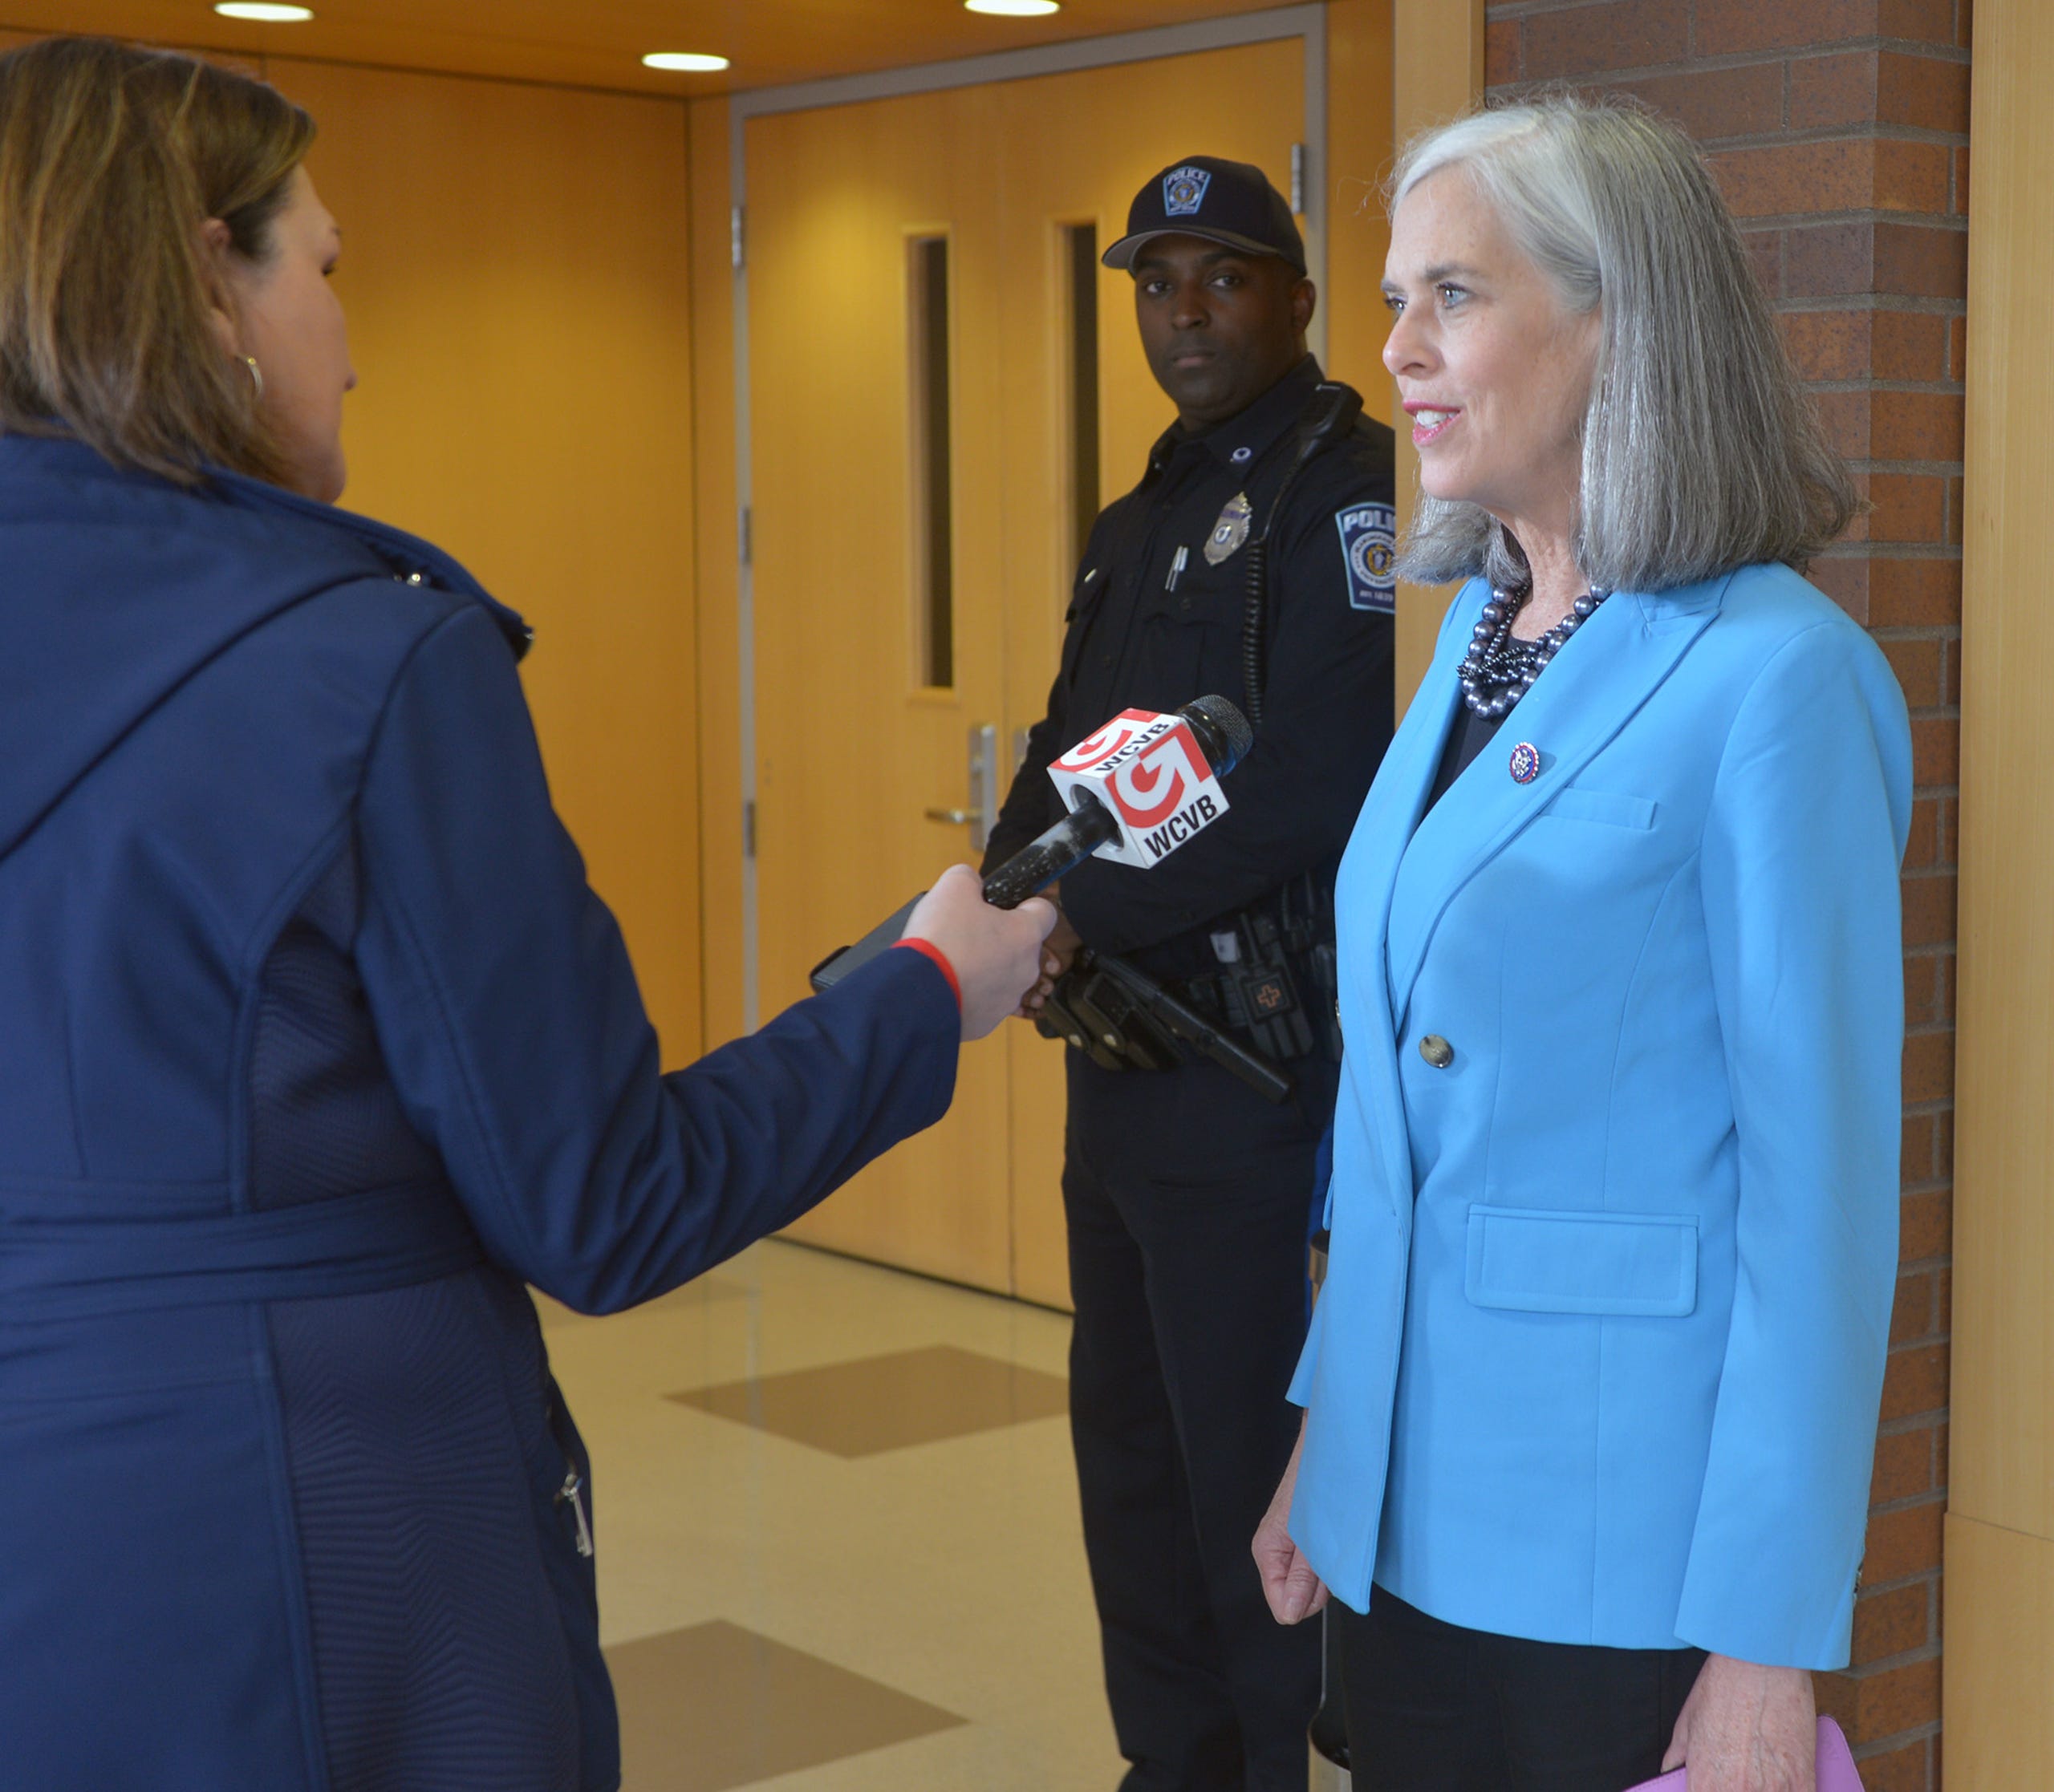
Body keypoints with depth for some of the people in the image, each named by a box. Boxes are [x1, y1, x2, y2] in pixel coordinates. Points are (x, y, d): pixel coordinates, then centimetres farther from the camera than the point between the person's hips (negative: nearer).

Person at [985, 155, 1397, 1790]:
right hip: (1123, 1056, 9)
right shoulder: (1139, 523, 18)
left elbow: (1315, 783, -22)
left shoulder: (1346, 494, -10)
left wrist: (1086, 913, -20)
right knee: (1129, 1437, 17)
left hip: (1261, 1059, -9)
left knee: (1251, 1466, -3)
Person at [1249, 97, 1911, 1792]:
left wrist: (1769, 1648, -16)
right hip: (1412, 1509, 7)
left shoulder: (1776, 678, -16)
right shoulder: (1478, 633, 7)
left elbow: (1822, 1176, -16)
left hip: (1625, 1549, -7)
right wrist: (1327, 1430, 14)